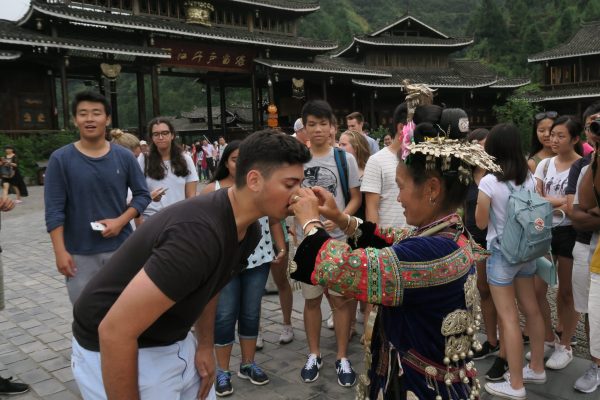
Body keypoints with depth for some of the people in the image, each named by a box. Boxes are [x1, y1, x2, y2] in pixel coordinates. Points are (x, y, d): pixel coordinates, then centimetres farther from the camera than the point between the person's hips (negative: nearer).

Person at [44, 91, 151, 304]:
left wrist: (121, 221, -11)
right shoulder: (60, 159, -5)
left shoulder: (124, 156, -1)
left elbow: (142, 195, 5)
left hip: (121, 248, 2)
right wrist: (60, 251, -11)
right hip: (79, 254, -1)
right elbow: (54, 210, -6)